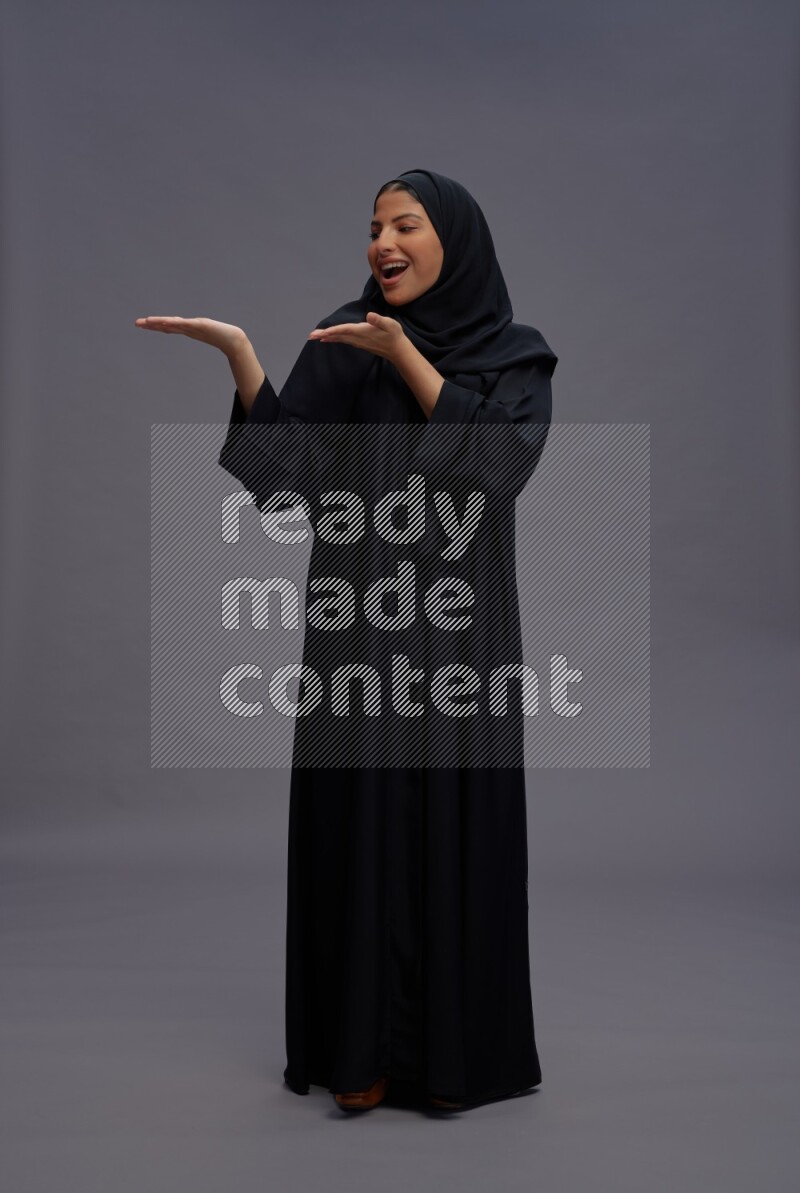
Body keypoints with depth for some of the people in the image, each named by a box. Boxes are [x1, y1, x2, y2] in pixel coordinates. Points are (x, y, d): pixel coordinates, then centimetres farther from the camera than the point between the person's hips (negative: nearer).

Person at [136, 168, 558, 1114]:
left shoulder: (517, 357, 4)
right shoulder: (342, 343, 7)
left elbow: (495, 465, -14)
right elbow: (284, 470, -4)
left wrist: (404, 357, -17)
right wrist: (239, 352, -15)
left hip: (458, 625, -1)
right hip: (358, 621, 1)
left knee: (454, 824, 4)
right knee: (358, 821, 3)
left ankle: (454, 1046, 21)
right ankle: (363, 1046, 18)